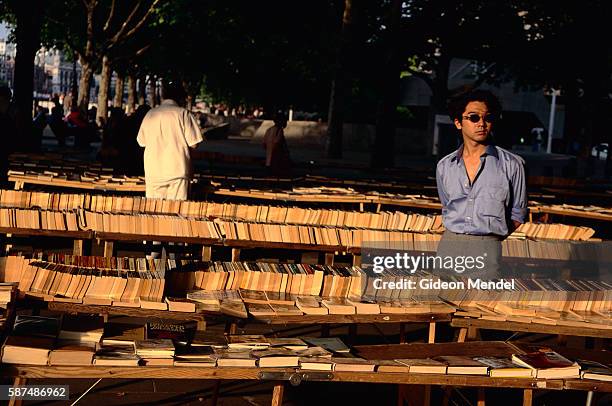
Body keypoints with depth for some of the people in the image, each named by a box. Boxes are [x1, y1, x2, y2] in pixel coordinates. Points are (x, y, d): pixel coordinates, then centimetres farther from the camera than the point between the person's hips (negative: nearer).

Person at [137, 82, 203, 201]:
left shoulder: (150, 114, 7)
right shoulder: (183, 114, -5)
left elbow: (142, 142, 11)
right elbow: (193, 144, -7)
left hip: (153, 170, 3)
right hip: (177, 169, -3)